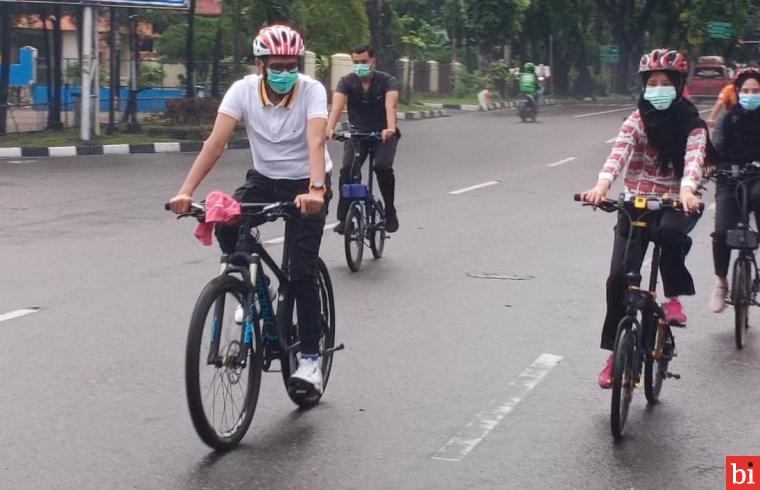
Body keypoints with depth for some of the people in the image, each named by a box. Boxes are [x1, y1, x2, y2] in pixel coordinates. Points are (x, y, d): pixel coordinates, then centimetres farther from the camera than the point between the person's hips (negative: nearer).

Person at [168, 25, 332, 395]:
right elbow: (216, 141, -26)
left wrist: (315, 189, -55)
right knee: (226, 227, -26)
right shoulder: (243, 90, -17)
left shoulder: (311, 91, -23)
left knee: (302, 272, -13)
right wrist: (186, 191, -38)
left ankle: (310, 357, -1)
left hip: (306, 184, -3)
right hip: (264, 178, 3)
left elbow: (316, 142, -37)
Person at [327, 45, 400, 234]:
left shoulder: (387, 81, -14)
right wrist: (329, 128, -47)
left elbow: (390, 106, -32)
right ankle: (344, 218, -9)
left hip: (383, 133, -2)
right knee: (347, 170, -19)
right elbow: (337, 106, -27)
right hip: (357, 132, 2)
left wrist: (390, 128, -53)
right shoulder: (347, 82, -10)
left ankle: (391, 213, -8)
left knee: (382, 167, -26)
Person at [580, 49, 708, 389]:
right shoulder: (636, 121, -2)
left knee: (670, 233, -38)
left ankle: (674, 297, -14)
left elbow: (694, 158, -22)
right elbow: (618, 154, -20)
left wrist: (687, 191, -44)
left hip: (674, 204, -1)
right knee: (618, 277, -8)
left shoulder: (691, 124, -4)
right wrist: (602, 186, -40)